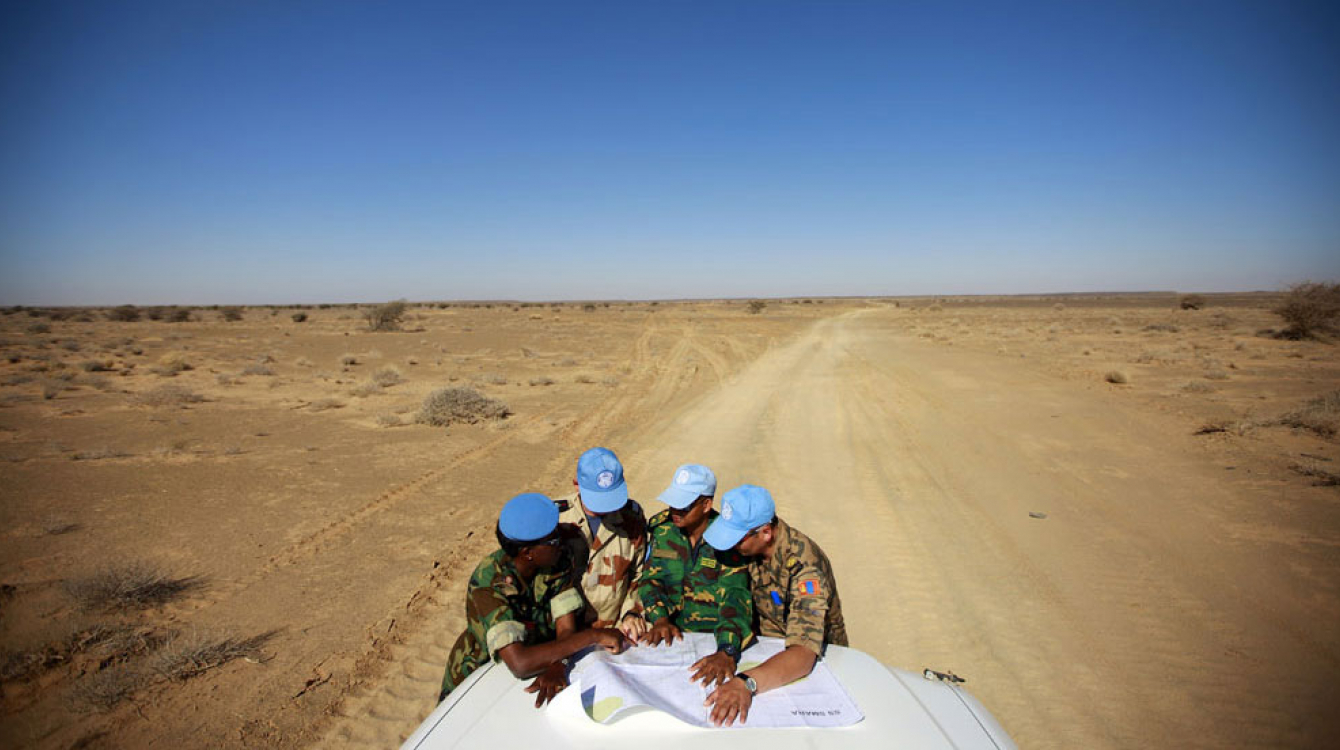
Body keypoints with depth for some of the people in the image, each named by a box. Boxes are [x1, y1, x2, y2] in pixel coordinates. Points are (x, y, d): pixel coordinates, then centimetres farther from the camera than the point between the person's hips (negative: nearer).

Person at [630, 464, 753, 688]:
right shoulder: (662, 527, 0)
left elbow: (735, 596, -22)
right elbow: (650, 578, 3)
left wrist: (726, 652, -37)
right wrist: (660, 619, -17)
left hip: (714, 635, -3)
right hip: (671, 632, 3)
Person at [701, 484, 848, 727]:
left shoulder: (804, 564, -30)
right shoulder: (749, 546, -9)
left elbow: (803, 653, -40)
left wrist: (746, 682, -54)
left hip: (817, 659, -6)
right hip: (768, 649, 6)